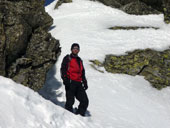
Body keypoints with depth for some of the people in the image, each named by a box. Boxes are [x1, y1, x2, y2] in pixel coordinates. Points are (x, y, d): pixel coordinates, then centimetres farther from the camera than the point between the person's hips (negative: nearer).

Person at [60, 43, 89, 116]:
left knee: (85, 101, -3)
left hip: (78, 83, 6)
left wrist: (85, 82, 20)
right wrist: (65, 79, -17)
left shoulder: (80, 60, 26)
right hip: (70, 83, -6)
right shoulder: (67, 58, 8)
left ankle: (79, 115, 4)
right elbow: (63, 69, -3)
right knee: (70, 101, -11)